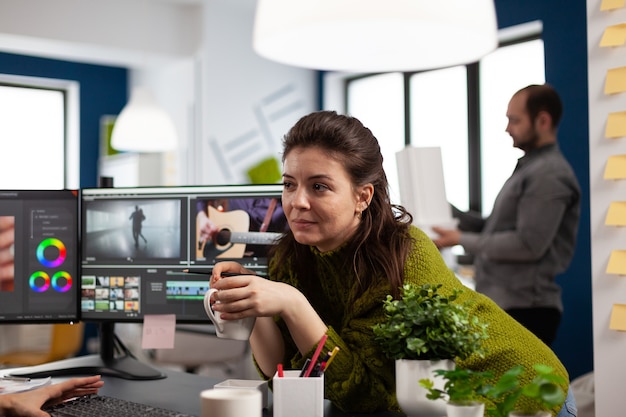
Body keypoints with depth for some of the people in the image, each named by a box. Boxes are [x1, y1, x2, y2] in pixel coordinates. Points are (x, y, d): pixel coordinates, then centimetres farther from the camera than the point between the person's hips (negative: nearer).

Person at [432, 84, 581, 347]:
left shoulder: (548, 174, -14)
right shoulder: (528, 168, 18)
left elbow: (529, 244, -22)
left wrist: (463, 240, -16)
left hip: (523, 310, -10)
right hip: (502, 305, 10)